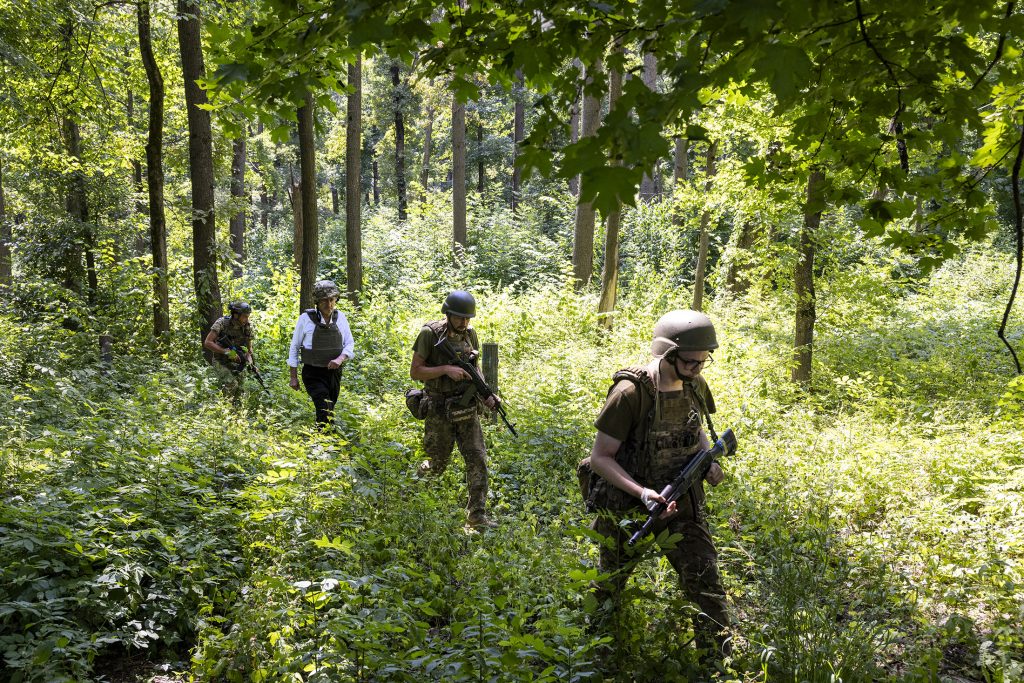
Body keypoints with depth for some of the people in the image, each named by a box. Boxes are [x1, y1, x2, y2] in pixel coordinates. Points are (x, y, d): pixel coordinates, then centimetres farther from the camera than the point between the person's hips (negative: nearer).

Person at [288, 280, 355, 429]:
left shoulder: (340, 317, 3)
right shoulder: (306, 318, -7)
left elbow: (350, 344, 4)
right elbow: (294, 347, 0)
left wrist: (340, 359, -18)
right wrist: (293, 377, 0)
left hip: (334, 373, 4)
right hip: (313, 374, -4)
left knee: (327, 412, 14)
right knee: (326, 412, -20)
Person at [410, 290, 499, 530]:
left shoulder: (470, 334, 3)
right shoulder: (430, 334, -13)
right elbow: (415, 372, -12)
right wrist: (446, 369, -23)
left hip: (466, 408, 4)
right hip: (439, 411, -4)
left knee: (478, 460, -5)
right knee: (438, 465, 10)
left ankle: (477, 515, 1)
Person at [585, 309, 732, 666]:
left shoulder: (696, 386, -6)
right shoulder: (630, 393, -25)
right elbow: (600, 457, -21)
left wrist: (708, 462, -5)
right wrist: (643, 493, -31)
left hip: (682, 503, 4)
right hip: (628, 509, -4)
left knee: (707, 586, -4)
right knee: (609, 588, 19)